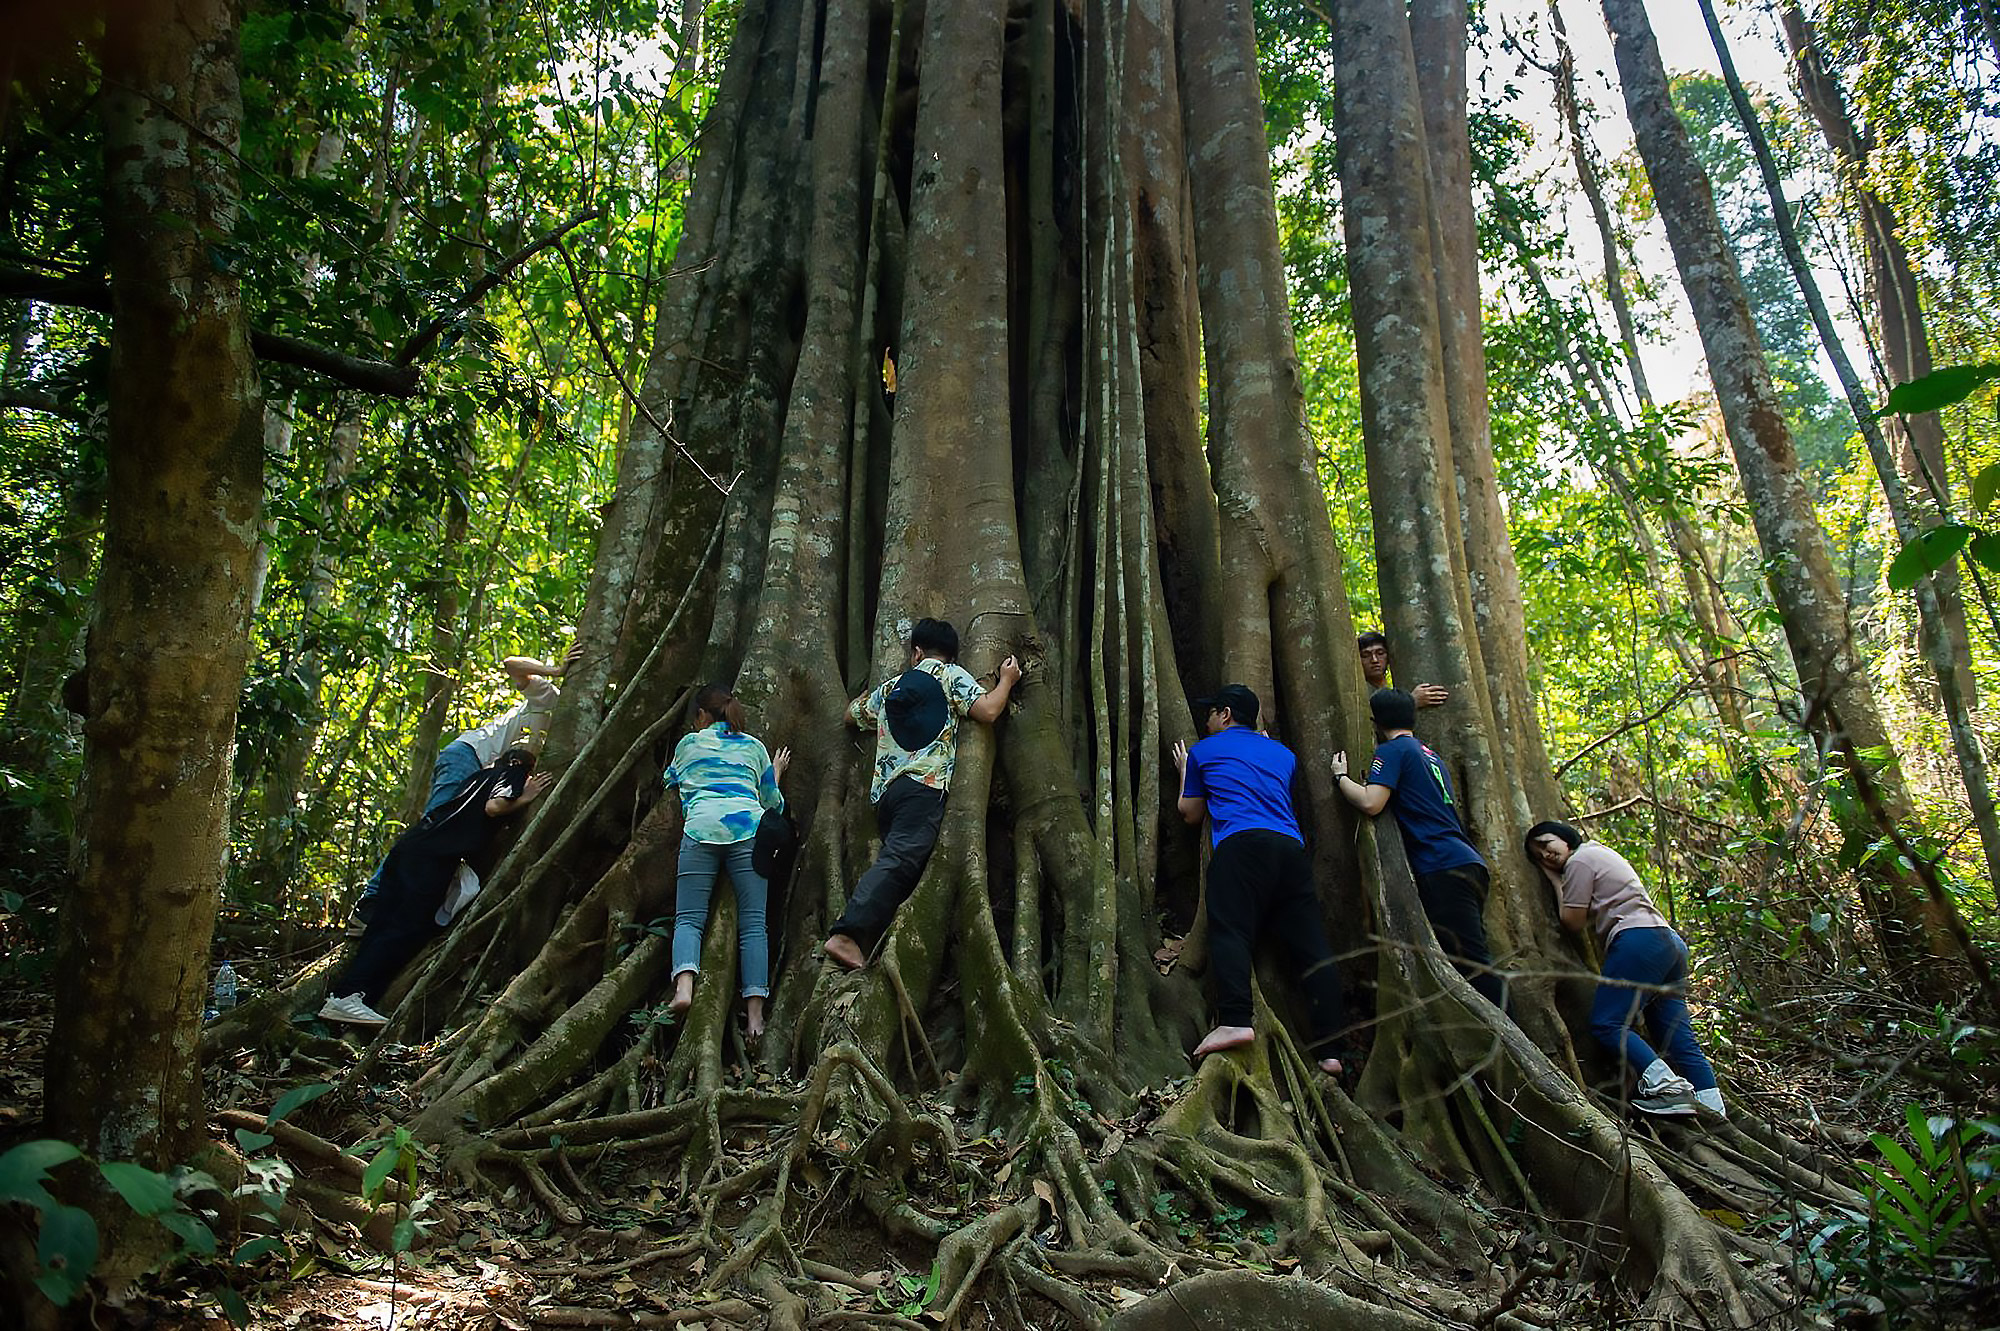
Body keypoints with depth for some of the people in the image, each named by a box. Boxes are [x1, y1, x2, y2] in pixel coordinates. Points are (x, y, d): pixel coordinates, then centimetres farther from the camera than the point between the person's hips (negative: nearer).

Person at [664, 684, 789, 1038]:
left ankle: (684, 986, -28)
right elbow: (772, 802, 29)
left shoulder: (688, 743, 23)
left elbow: (670, 781, 42)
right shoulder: (755, 747, 25)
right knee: (753, 923, -3)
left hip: (701, 827, -1)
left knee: (688, 917, -2)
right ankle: (755, 1010, -13)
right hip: (748, 827, 1)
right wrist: (777, 772, 47)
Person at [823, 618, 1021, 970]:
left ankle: (868, 946, -4)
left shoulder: (891, 687, 26)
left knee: (897, 864, 8)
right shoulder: (951, 675, 12)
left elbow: (852, 714, 42)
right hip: (924, 785, -7)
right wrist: (1007, 679, 17)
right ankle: (847, 934, -34)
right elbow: (988, 711, -1)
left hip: (884, 789, 7)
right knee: (899, 861, -18)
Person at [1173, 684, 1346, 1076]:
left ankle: (1235, 1020, -34)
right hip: (1291, 846, 5)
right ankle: (1328, 1048, 0)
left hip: (1241, 842, -5)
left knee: (1230, 930, -14)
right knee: (1311, 945, 2)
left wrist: (1184, 770, 43)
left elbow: (1191, 813, 27)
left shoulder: (1203, 750, 20)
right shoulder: (1282, 753, 31)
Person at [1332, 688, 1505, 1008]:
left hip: (1444, 867, -10)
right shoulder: (1428, 753, 27)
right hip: (1468, 862, 10)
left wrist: (1340, 776, 4)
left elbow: (1370, 803, -15)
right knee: (1473, 961, 10)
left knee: (1470, 964, -13)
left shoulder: (1391, 750, -1)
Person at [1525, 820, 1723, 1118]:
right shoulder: (1602, 853, 29)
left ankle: (1666, 1085, -26)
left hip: (1639, 939, -10)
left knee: (1606, 1022, -14)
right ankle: (1715, 1108, -3)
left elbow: (1573, 921, 0)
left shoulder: (1580, 859, 0)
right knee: (1677, 1035, 5)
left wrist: (1558, 884, 13)